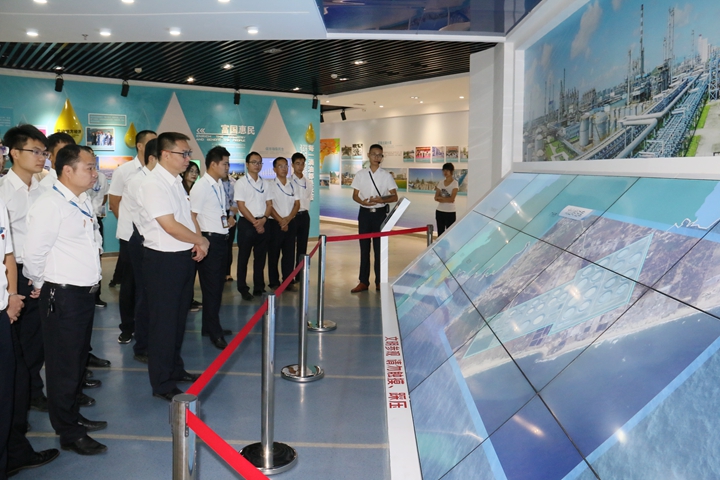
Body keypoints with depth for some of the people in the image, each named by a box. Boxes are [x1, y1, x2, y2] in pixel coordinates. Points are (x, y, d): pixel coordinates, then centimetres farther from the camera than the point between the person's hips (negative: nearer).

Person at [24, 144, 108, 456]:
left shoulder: (83, 202, 10)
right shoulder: (50, 205, -18)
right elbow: (34, 253, -19)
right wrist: (41, 285, -6)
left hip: (85, 292, 9)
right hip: (63, 296, -9)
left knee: (79, 358, 20)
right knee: (64, 365, 3)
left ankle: (73, 415, 38)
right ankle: (68, 433, 16)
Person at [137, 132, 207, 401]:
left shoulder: (176, 181, 11)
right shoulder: (153, 184, -18)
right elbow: (170, 226, -23)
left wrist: (198, 243, -2)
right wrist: (201, 241, -10)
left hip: (184, 258, 9)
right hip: (163, 261, -9)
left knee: (179, 318, 20)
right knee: (163, 323, 3)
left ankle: (175, 369, 36)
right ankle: (162, 384, 16)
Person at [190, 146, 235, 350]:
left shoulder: (219, 185, 12)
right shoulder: (201, 187, -14)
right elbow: (192, 217, -15)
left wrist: (228, 219, 7)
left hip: (221, 239, 9)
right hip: (209, 240, -9)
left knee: (218, 285, 16)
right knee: (211, 287, -1)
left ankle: (210, 326, 29)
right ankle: (215, 333, 9)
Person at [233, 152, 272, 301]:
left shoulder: (264, 183, 10)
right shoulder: (241, 183, -5)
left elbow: (269, 204, 8)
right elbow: (241, 206, -10)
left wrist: (263, 219, -9)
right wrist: (255, 222, -13)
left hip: (262, 223, 5)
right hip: (246, 223, -4)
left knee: (260, 257, 9)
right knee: (243, 257, 3)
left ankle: (259, 288, 19)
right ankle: (243, 289, 12)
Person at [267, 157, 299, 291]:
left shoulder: (292, 185, 10)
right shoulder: (270, 186, -4)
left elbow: (297, 204, 6)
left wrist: (288, 219, -9)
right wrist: (280, 221, -15)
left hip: (290, 223, 4)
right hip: (275, 223, -4)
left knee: (289, 253, 6)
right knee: (273, 254, 2)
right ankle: (274, 282, 11)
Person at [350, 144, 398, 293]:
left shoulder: (386, 176, 1)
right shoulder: (360, 174, 4)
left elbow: (394, 197, 1)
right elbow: (355, 195, 7)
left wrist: (382, 200, -19)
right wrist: (362, 202, -15)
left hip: (380, 213, -1)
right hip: (365, 213, 1)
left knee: (380, 248, 3)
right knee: (364, 247, 5)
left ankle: (380, 281, 13)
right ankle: (363, 281, 13)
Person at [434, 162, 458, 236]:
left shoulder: (455, 183, -7)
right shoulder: (440, 183, 8)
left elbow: (452, 199, -16)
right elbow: (436, 198, 1)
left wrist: (440, 197, -6)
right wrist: (446, 199, -14)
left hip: (450, 212, -5)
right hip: (439, 211, 5)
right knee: (440, 233, 11)